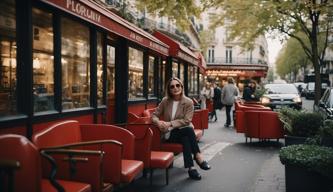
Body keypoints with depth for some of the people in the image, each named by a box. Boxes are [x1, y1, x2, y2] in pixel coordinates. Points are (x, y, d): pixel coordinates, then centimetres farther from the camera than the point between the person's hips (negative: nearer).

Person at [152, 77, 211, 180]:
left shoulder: (188, 102, -4)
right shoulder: (165, 101, 2)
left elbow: (187, 121, -12)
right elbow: (154, 115, 4)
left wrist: (170, 123, -22)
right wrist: (158, 122, -20)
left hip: (184, 131, 0)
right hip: (169, 133, 0)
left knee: (186, 139, -36)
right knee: (188, 130, -32)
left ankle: (191, 168, -31)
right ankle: (198, 156, -25)